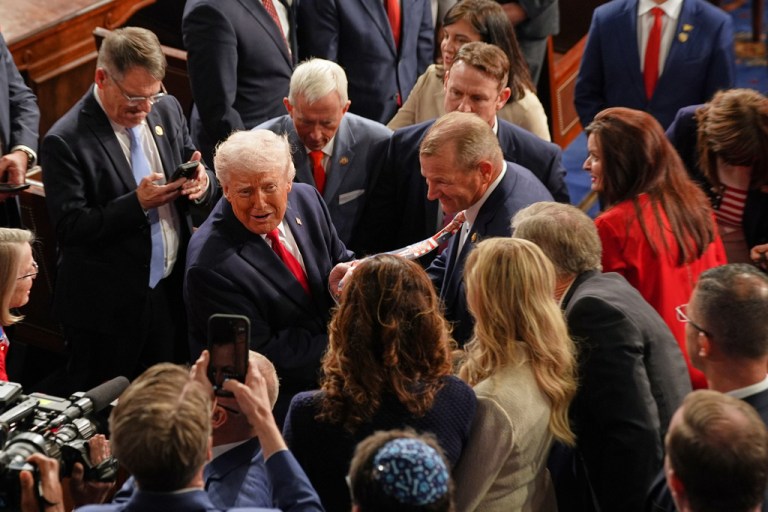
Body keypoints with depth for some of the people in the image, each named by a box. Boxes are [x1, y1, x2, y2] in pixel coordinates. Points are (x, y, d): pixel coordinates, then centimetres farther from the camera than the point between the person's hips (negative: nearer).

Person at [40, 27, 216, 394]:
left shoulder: (167, 109, 3)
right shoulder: (65, 141, -16)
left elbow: (199, 185, 10)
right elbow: (70, 227, -19)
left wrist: (202, 185, -14)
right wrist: (137, 204, -27)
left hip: (171, 294, 6)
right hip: (108, 309, -5)